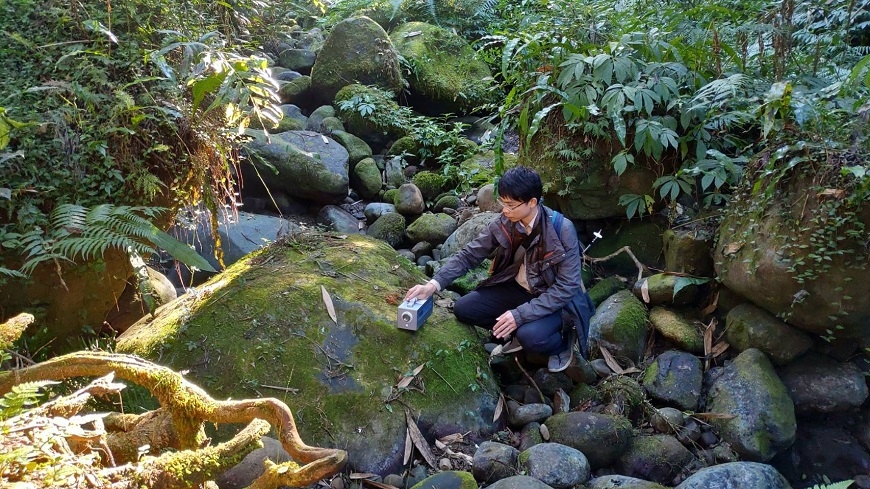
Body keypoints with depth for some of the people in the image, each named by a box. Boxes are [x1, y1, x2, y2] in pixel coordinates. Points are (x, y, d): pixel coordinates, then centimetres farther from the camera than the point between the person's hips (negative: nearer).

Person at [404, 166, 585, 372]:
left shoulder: (562, 230, -26)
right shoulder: (503, 223, -12)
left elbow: (567, 287, -25)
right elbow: (469, 254, -6)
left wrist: (520, 315, -31)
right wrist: (434, 284, -20)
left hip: (554, 299, -5)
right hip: (516, 288, 5)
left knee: (530, 336, -33)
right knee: (463, 309, -9)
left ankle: (561, 343, 2)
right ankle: (516, 334, 11)